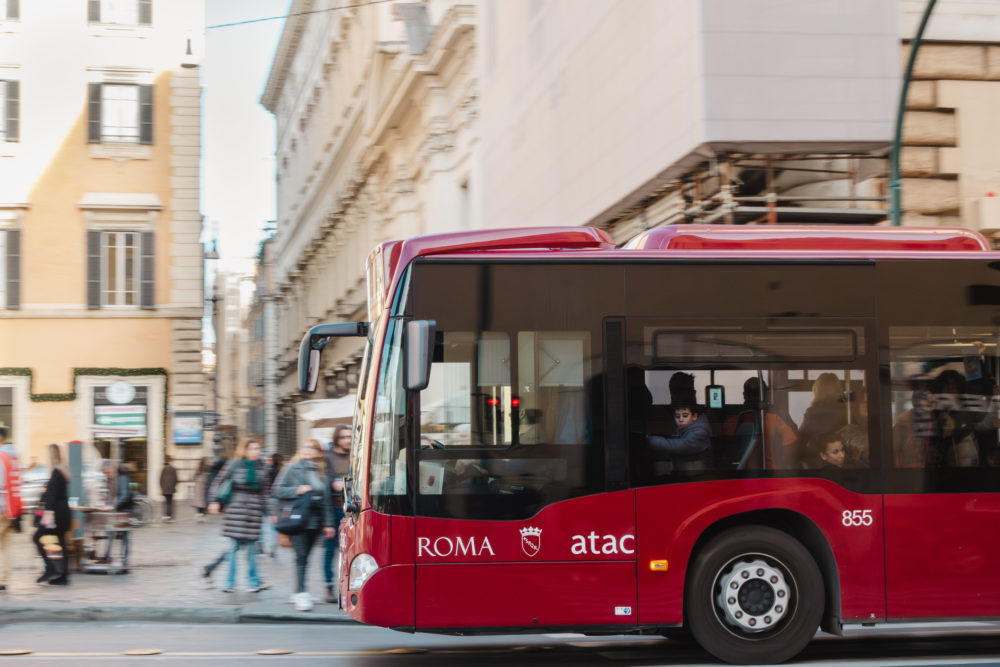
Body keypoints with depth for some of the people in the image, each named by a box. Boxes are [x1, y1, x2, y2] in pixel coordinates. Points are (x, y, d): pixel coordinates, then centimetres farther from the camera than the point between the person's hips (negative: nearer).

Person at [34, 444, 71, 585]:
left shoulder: (56, 472, -14)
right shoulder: (63, 471, 14)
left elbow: (53, 495, -20)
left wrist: (49, 514, -24)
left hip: (56, 511, -9)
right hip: (63, 511, 9)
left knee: (37, 538, -3)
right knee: (61, 542, 8)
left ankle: (50, 568, -8)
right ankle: (63, 576, 7)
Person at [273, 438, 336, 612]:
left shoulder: (320, 472, 14)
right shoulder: (292, 468, 3)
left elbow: (326, 498, 14)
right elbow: (278, 490, 1)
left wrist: (328, 523, 10)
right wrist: (297, 490, -14)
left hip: (315, 521, 4)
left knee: (304, 556, 8)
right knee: (301, 556, -13)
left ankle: (299, 592, 16)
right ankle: (300, 594, -18)